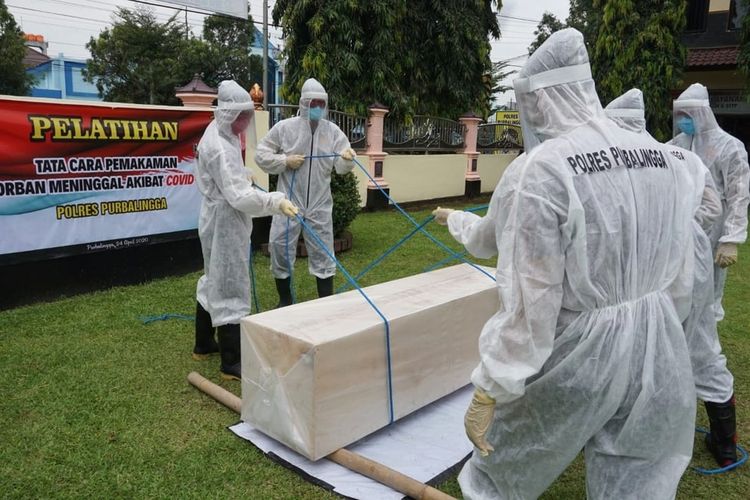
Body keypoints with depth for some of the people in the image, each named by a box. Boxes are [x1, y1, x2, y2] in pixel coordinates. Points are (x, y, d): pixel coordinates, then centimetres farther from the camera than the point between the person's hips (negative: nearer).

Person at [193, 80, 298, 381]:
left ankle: (203, 345, 35)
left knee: (213, 281, 20)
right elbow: (239, 196, -30)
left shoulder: (219, 134, 8)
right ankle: (232, 364, 2)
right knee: (230, 288, -6)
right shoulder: (219, 147, -23)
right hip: (225, 222, -11)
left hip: (217, 218, 11)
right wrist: (276, 202, -36)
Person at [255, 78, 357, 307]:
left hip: (320, 204, 1)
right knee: (281, 247, 5)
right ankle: (285, 300, 25)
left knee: (322, 250, 8)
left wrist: (348, 158, -26)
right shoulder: (284, 127, -4)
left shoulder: (333, 131, 1)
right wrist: (285, 161, -13)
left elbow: (341, 167, -4)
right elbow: (261, 155, 1)